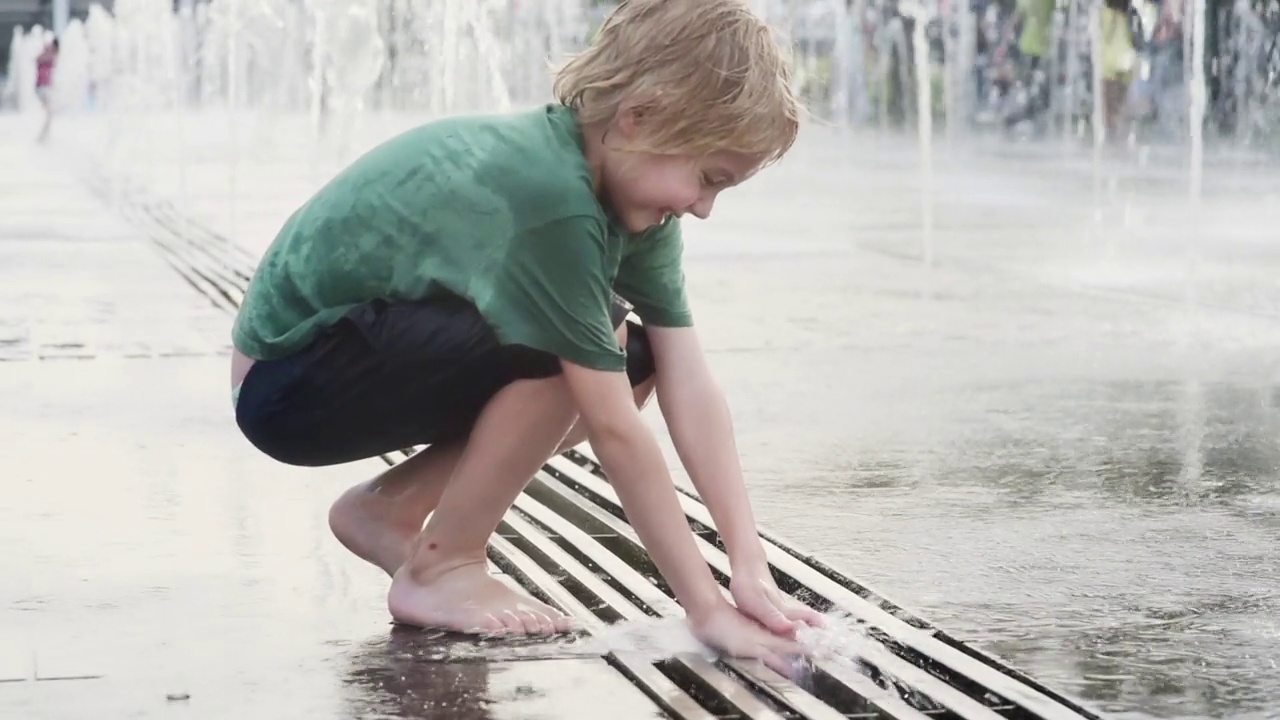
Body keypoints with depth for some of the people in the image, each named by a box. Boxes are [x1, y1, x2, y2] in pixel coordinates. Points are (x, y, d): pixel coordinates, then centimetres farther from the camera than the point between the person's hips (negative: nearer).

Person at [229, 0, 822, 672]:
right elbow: (615, 432, -29)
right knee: (564, 354, -26)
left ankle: (388, 508, 9)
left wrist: (752, 567, -16)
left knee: (627, 362, 1)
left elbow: (692, 388, -9)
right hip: (285, 382, -9)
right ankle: (440, 570, -9)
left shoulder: (629, 190, -5)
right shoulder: (549, 196, -32)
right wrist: (707, 609, -24)